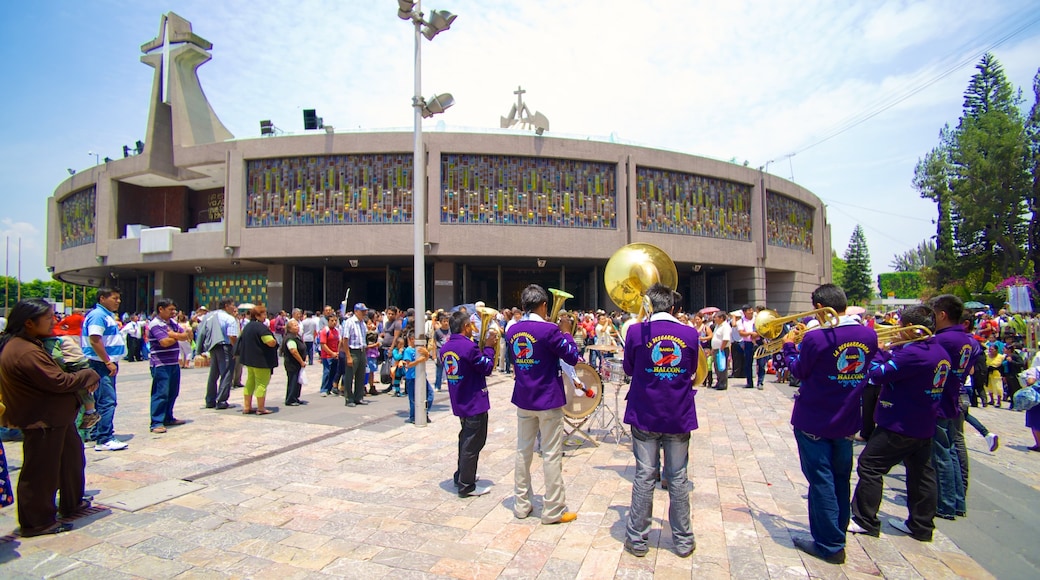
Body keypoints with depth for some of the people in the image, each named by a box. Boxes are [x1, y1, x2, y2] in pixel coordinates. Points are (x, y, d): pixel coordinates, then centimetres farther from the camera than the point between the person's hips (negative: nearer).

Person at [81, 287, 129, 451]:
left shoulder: (108, 315, 17)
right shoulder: (98, 315, -14)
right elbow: (95, 340, -22)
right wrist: (109, 362, -20)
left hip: (107, 364, 11)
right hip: (101, 364, -11)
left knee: (102, 401, 16)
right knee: (107, 402, -11)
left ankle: (97, 434, 25)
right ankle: (104, 440, -10)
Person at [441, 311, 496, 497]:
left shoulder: (445, 348, 3)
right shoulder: (469, 346, -22)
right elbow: (487, 368, -14)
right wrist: (489, 345, -6)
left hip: (459, 402, 9)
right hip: (475, 402, -9)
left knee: (465, 439, 24)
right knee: (473, 443, 2)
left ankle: (461, 475, 35)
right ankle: (466, 486, 9)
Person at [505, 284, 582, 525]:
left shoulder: (512, 330, 1)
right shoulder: (549, 330, -17)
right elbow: (572, 357, -9)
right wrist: (565, 333, 1)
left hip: (523, 399, 6)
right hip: (548, 399, -5)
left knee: (523, 451, 15)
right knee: (551, 454, 4)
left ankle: (521, 505, 24)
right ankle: (553, 510, 13)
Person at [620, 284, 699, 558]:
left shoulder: (636, 331, -10)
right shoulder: (690, 334, -4)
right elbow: (692, 372, 10)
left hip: (645, 415, -1)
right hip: (679, 417, 1)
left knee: (644, 476, 8)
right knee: (678, 478, 13)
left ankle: (637, 539, 18)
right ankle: (683, 541, 25)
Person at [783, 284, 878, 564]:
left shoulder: (817, 338, -22)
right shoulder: (869, 335, -3)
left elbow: (799, 372, -8)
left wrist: (789, 347, 8)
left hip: (815, 421, -6)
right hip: (846, 421, 6)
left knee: (821, 480, 4)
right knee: (841, 480, 19)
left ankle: (829, 545, 12)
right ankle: (837, 534, 34)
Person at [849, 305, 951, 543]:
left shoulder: (914, 353, -25)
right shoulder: (940, 353, 6)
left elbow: (878, 374, -23)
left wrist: (879, 352, -8)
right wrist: (893, 350, 4)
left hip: (899, 425, -10)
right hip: (924, 425, 10)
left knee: (869, 467, 0)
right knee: (921, 473, 17)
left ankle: (865, 521, 6)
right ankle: (921, 525, 27)